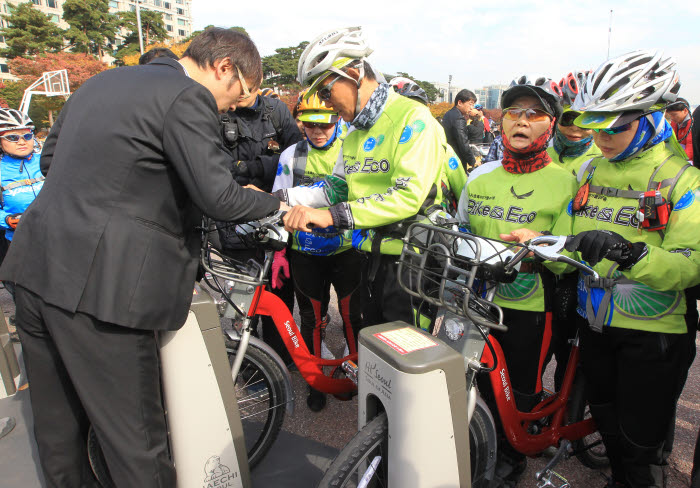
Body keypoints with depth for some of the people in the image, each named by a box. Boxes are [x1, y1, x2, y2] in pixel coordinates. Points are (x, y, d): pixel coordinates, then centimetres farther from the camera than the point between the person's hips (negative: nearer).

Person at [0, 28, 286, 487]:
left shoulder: (102, 81, 18)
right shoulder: (189, 97, -9)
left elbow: (50, 159, 25)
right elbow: (219, 197, -17)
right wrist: (279, 204, 0)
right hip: (98, 285, -9)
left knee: (57, 425, 23)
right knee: (136, 440, 3)